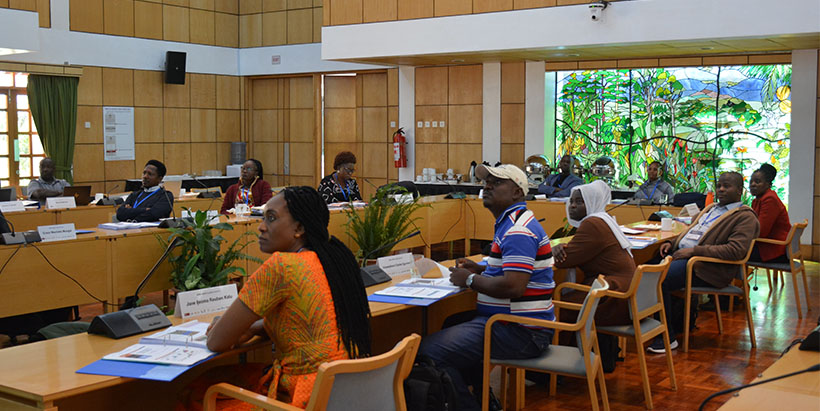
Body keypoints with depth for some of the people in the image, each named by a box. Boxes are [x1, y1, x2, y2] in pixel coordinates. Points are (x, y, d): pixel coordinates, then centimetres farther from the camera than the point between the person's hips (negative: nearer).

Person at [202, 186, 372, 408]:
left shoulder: (280, 267, -16)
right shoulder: (337, 256, 5)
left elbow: (217, 342, -10)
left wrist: (219, 325, 12)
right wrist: (253, 328, 11)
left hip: (312, 399, -8)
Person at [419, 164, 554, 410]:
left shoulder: (519, 231, -18)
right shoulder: (509, 223, 17)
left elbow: (513, 287, -27)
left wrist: (471, 280, -13)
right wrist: (480, 269, 13)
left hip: (521, 333, -11)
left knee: (430, 351, -19)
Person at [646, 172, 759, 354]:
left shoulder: (746, 217, -3)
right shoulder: (711, 208, 25)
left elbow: (736, 250, -17)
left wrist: (694, 250, -21)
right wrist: (672, 242, 9)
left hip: (705, 267, -9)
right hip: (680, 253, 9)